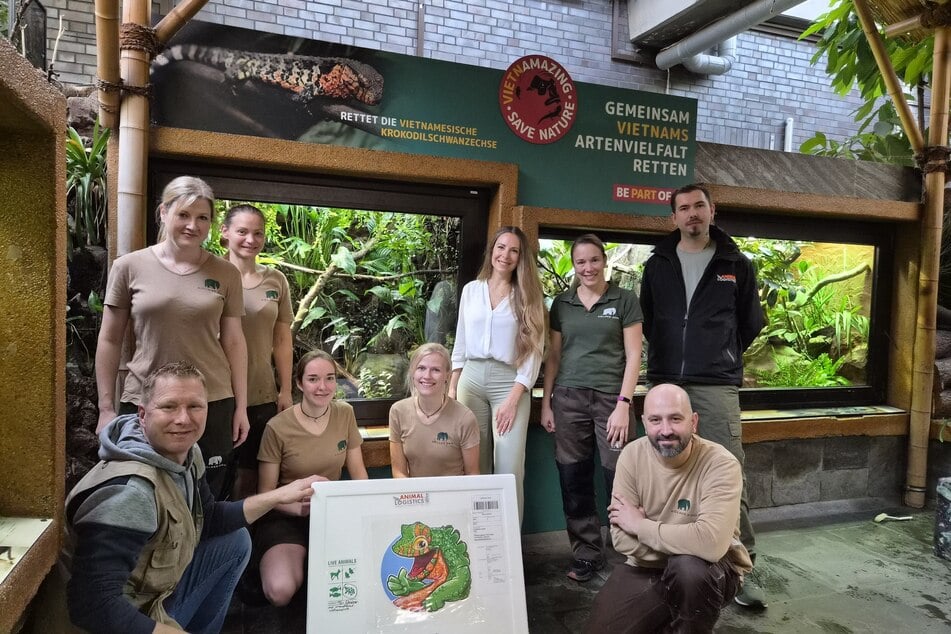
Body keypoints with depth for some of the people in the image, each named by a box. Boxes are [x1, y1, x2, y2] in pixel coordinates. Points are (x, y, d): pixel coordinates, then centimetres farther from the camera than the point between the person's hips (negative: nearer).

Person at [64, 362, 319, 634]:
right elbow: (93, 605, -33)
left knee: (236, 540, 14)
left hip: (161, 587, 8)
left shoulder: (186, 453, -5)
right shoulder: (129, 492, -31)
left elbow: (208, 520, 9)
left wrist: (279, 495, 2)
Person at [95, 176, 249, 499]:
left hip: (213, 404, 1)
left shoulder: (226, 274, 3)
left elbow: (234, 342, 6)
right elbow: (110, 340, 5)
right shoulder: (129, 267, 0)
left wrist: (241, 407, 4)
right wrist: (106, 407, 4)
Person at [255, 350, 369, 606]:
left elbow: (358, 473, 5)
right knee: (281, 592, -26)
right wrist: (299, 507, -24)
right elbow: (265, 492, -5)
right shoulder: (277, 428, -13)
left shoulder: (345, 414, -2)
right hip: (286, 516, -3)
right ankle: (271, 562, 8)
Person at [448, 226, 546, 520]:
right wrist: (451, 389, 9)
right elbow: (460, 344, 14)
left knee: (510, 470, -7)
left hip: (510, 382, -2)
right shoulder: (471, 290, 10)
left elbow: (534, 351, -3)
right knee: (474, 466, 7)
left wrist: (514, 398, -11)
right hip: (471, 379, 2)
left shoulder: (528, 296, 3)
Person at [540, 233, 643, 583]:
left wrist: (623, 404, -9)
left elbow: (633, 356, 0)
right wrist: (546, 403, 7)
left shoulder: (624, 300, 3)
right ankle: (586, 555, 20)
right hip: (568, 398, 3)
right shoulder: (562, 303, 11)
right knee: (574, 481, 6)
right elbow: (553, 357, 13)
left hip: (610, 399, -3)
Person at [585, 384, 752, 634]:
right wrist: (687, 547, -25)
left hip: (712, 569, -3)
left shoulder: (721, 464, -23)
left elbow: (712, 543, -36)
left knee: (688, 569, -35)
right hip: (648, 566, 4)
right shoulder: (632, 455, -11)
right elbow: (622, 537, -13)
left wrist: (641, 525, -24)